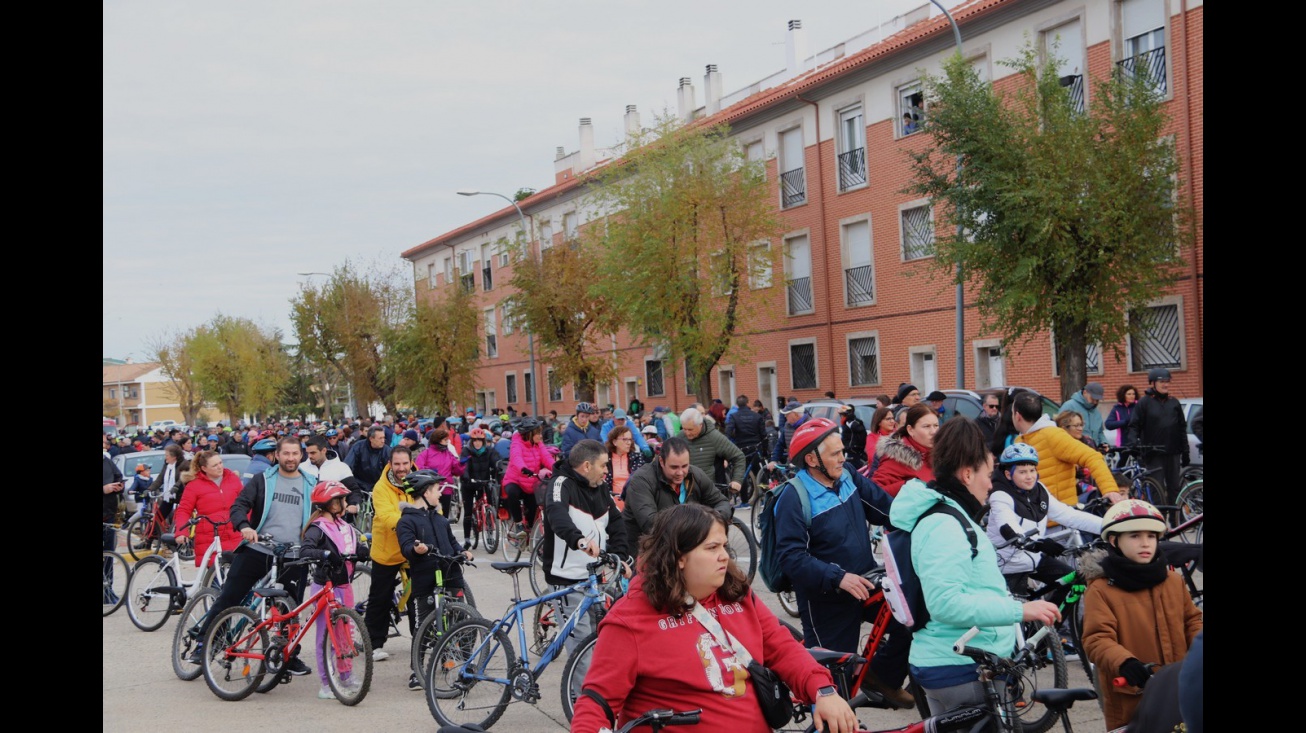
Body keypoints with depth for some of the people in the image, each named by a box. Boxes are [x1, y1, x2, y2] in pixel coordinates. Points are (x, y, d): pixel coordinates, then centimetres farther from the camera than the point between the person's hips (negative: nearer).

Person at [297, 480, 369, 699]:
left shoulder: (344, 526, 12)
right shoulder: (318, 528, -12)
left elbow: (357, 546, 9)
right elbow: (305, 551, -27)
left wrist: (361, 550, -13)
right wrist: (326, 554, -41)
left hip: (344, 585, 7)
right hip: (325, 587, -7)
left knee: (346, 631, 14)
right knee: (325, 634, -3)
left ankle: (347, 676, 27)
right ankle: (325, 684, 3)